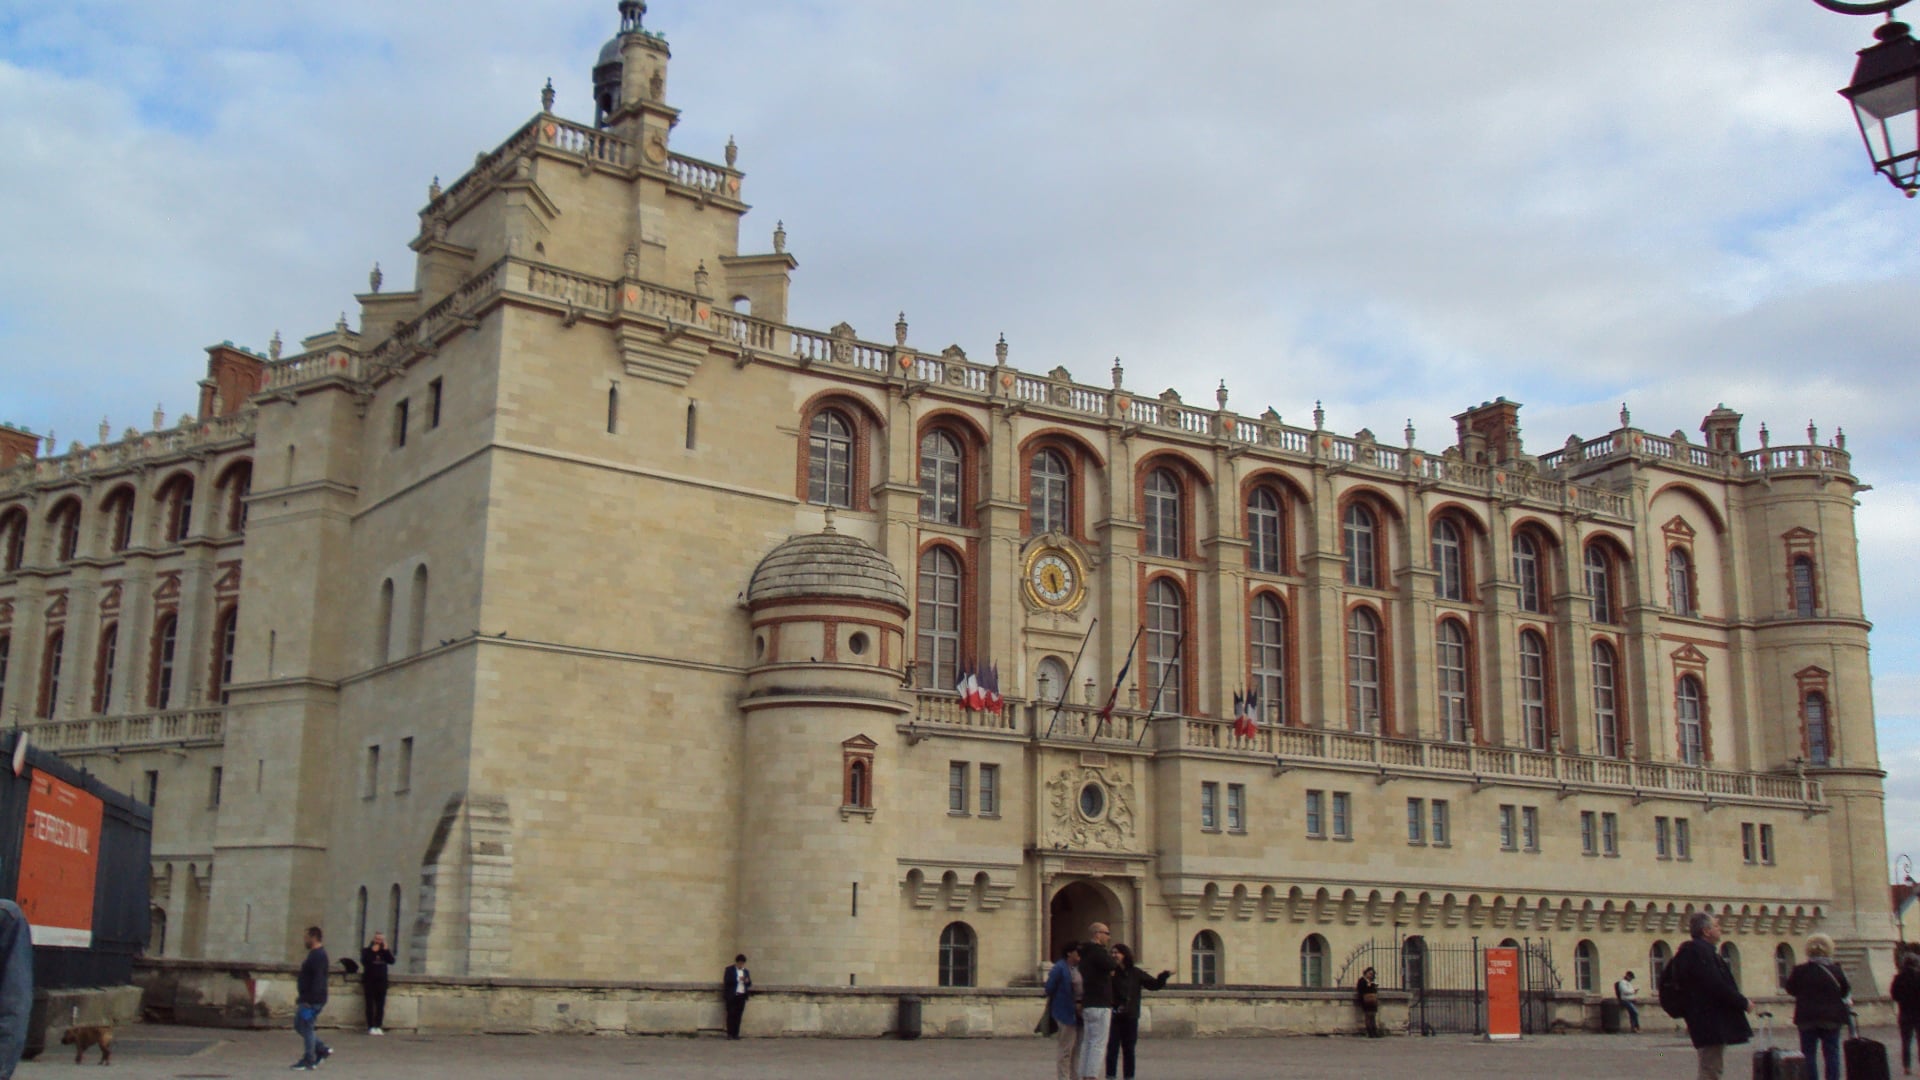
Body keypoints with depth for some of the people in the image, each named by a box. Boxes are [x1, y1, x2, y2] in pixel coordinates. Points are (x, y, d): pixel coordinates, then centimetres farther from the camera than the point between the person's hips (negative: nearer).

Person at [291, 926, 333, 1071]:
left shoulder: (318, 956, -18)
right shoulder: (315, 954, 15)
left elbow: (318, 980, -25)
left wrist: (310, 1000, -27)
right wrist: (301, 997, 24)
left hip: (312, 1001, -11)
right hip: (307, 999, 11)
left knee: (307, 1028, -4)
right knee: (299, 1025, 16)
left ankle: (309, 1062, 4)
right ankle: (322, 1049, 19)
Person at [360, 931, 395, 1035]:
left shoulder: (385, 951, 14)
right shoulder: (367, 950, 5)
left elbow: (391, 961, -3)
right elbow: (364, 961, -14)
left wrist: (386, 950, -10)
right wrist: (372, 951, -15)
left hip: (381, 981, 3)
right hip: (369, 981, -3)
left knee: (380, 1005, 0)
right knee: (370, 1005, -4)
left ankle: (378, 1026, 2)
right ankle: (371, 1027, -4)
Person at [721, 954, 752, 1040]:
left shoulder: (745, 971, 19)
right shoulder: (729, 969, 4)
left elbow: (749, 983, 17)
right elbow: (726, 981, -8)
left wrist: (747, 981, -6)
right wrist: (738, 979, -16)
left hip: (742, 996, 4)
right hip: (732, 996, -4)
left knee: (738, 1015, -1)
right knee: (731, 1015, -5)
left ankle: (736, 1034, 1)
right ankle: (730, 1034, -2)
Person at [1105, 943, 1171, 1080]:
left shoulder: (1135, 973, 6)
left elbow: (1154, 984, 11)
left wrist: (1164, 976, -2)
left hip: (1130, 1017, 3)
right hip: (1114, 1017, -3)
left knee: (1129, 1049, 10)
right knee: (1112, 1048, -3)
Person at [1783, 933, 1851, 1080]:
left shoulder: (1800, 971, -9)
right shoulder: (1836, 971, -4)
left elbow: (1790, 989, 3)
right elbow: (1845, 992, 8)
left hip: (1807, 1018, -1)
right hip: (1832, 1018, 1)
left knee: (1808, 1053, 5)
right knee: (1831, 1053, 7)